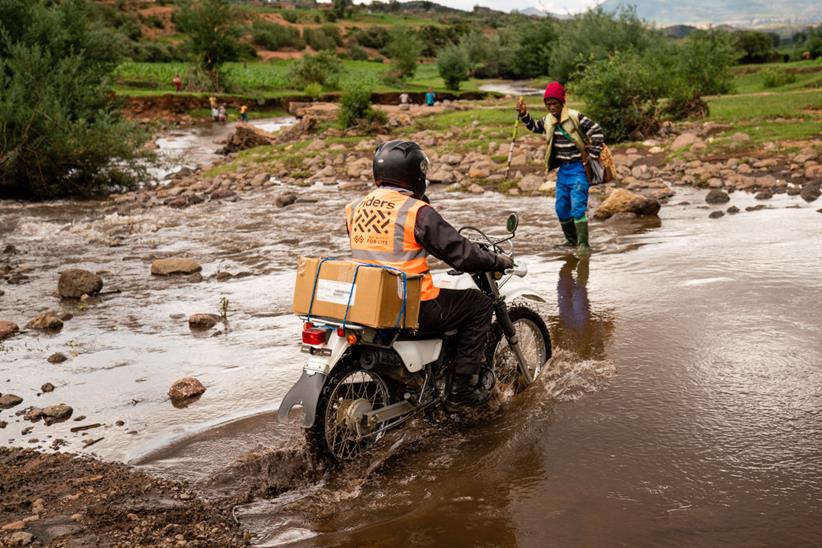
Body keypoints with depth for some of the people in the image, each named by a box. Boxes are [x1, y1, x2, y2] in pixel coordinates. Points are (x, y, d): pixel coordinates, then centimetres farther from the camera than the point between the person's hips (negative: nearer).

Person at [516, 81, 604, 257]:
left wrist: (593, 156, -14)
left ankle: (583, 244, -12)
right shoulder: (548, 121, 6)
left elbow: (597, 132, -12)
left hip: (578, 168, -7)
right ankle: (571, 241, 26)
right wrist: (523, 114, 9)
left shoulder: (575, 118, -14)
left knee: (577, 207, -15)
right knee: (561, 208, 10)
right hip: (562, 170, 7)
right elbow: (534, 127, 25)